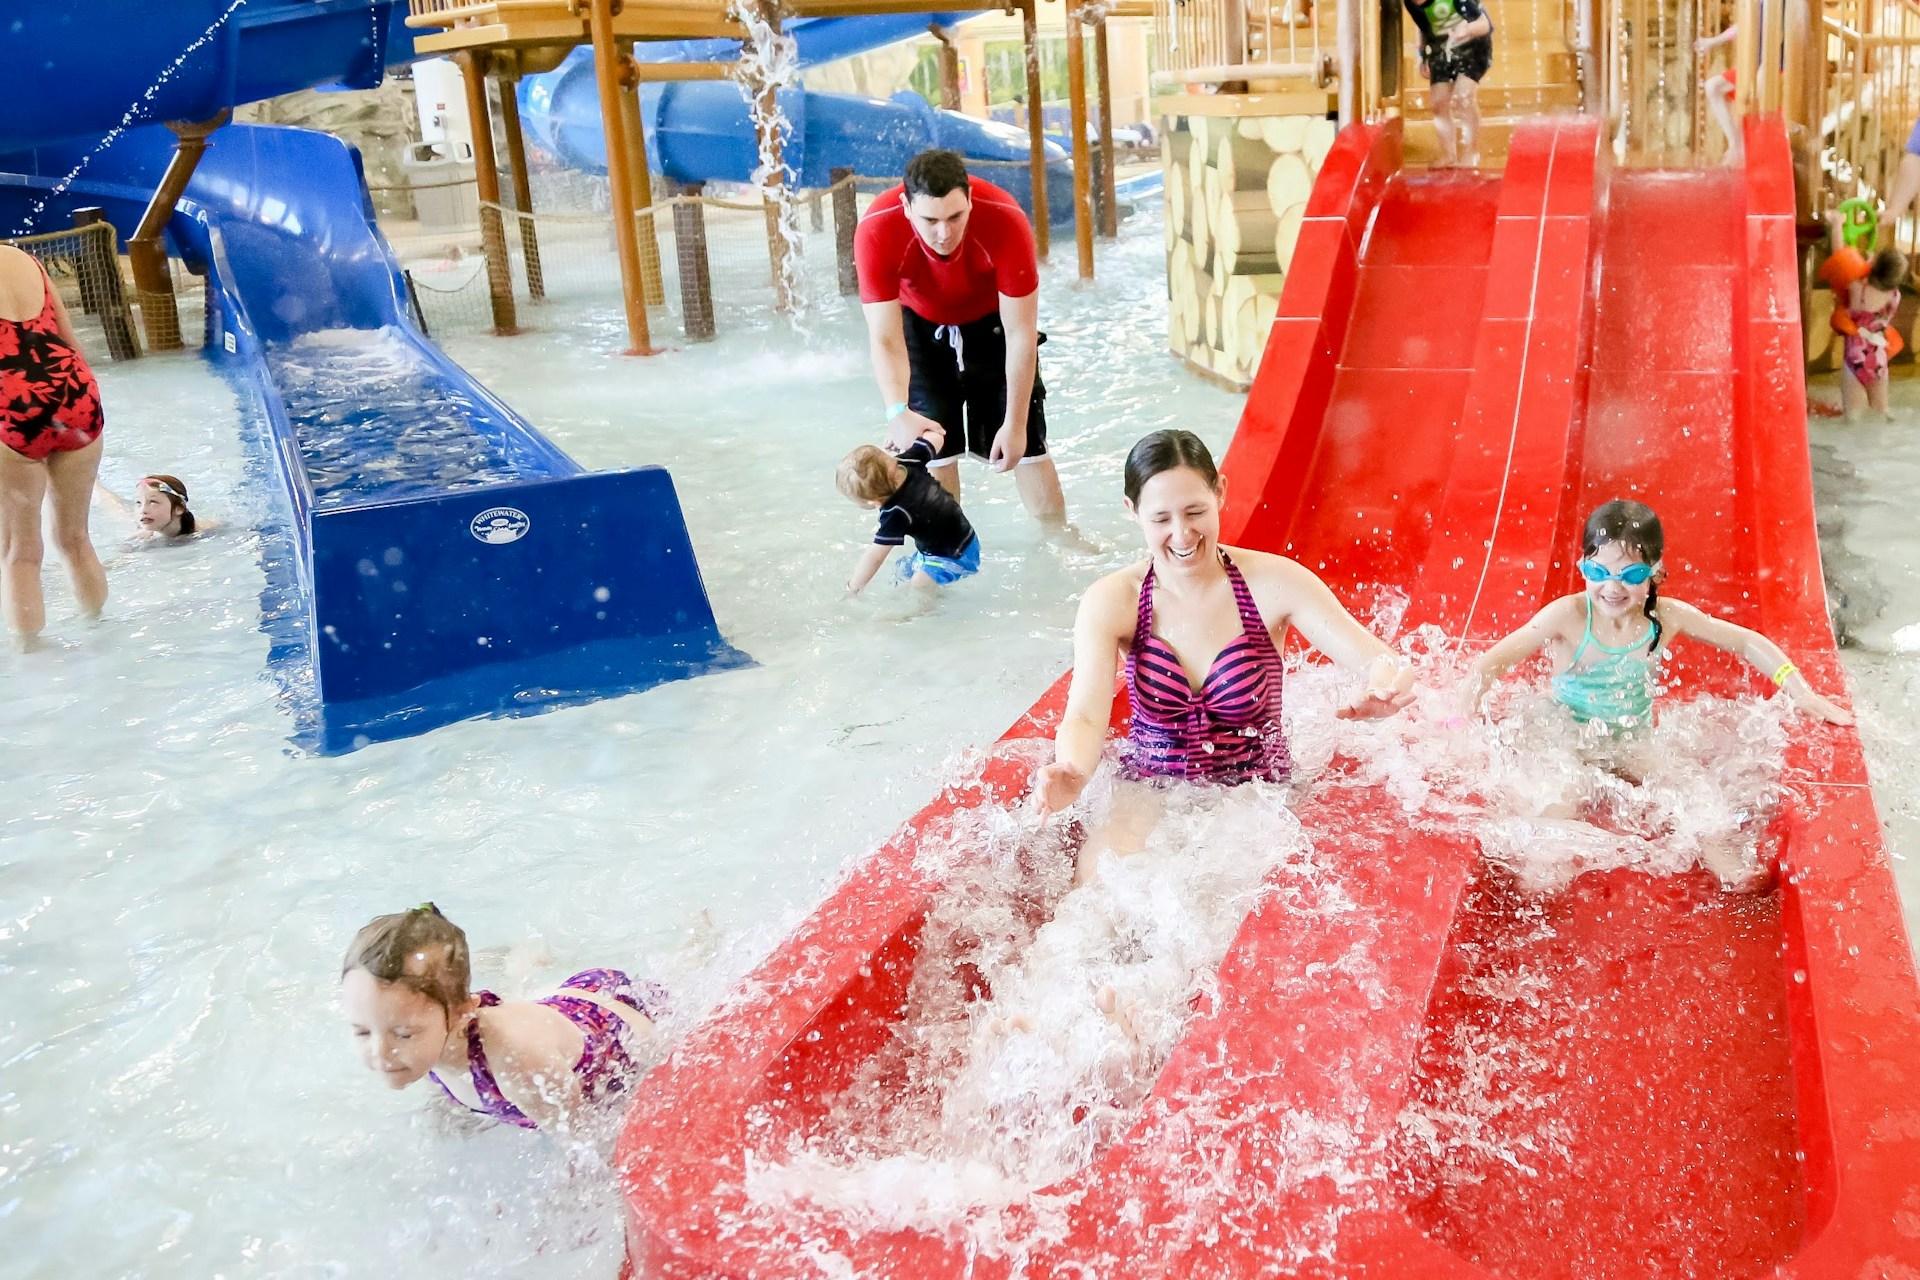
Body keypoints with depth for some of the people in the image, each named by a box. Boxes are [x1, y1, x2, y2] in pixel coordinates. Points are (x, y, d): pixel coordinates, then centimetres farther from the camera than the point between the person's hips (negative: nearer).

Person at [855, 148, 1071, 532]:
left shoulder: (1006, 221, -36)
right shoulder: (876, 231, -35)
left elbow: (1020, 334, -28)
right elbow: (885, 341, -36)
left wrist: (1014, 423, -26)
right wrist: (898, 413, -53)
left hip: (993, 321, 0)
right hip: (920, 324, 0)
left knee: (1026, 444, 1)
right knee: (932, 448, -6)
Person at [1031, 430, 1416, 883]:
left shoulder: (1273, 583, -8)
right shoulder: (1111, 602, -7)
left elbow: (1378, 659, -15)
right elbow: (1085, 717, -18)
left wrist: (1385, 680, -42)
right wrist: (1071, 774, -43)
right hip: (1151, 786, 0)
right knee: (1102, 868, -29)